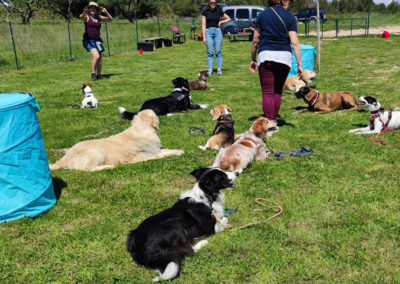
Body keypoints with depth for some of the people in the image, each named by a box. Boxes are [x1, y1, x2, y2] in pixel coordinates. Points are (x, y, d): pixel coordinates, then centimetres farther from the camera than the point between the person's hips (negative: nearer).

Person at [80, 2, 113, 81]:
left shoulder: (99, 18, 11)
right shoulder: (87, 17, -2)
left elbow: (110, 19, 10)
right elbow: (81, 17, -25)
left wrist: (106, 12, -7)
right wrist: (84, 13, -47)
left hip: (97, 40, 6)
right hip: (89, 40, -6)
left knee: (99, 58, 5)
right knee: (96, 56, -21)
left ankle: (99, 75, 17)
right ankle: (93, 74, -7)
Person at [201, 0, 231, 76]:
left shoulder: (219, 11, 8)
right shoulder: (205, 12, 4)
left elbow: (229, 19, 18)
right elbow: (203, 25, 0)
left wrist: (221, 22, 2)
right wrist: (204, 37, -8)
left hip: (217, 31, 1)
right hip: (208, 31, -1)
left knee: (218, 51, -3)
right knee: (210, 52, -3)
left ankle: (219, 69, -1)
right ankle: (210, 69, 0)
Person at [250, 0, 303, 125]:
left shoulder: (263, 14, 7)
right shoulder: (290, 17, 4)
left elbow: (255, 41, 7)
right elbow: (294, 42, -4)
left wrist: (253, 59, 17)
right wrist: (299, 64, -4)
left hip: (265, 55, -1)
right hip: (284, 55, 1)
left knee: (267, 92, 0)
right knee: (278, 90, 15)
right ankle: (274, 120, 20)